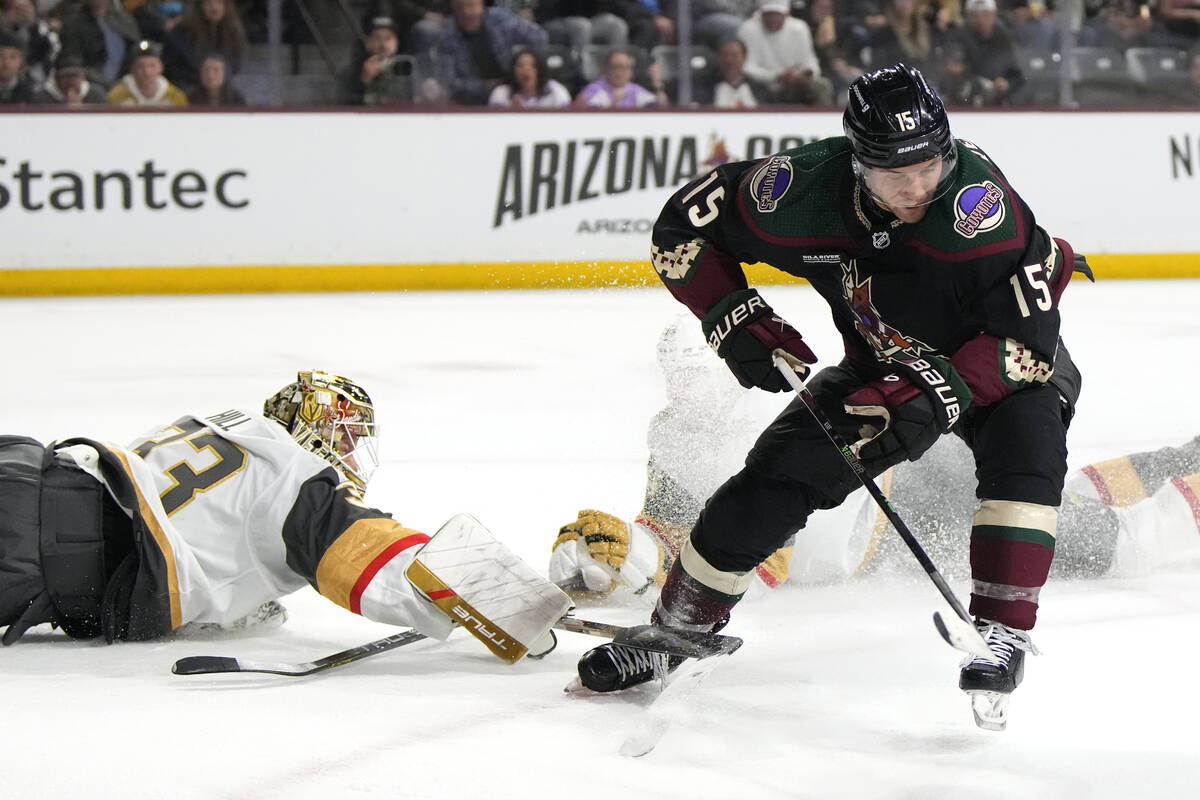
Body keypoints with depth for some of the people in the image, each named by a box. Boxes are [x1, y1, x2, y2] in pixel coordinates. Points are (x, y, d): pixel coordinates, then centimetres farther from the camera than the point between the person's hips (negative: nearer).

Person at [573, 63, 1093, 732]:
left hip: (1002, 362, -3)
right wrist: (733, 318, -19)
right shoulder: (806, 190, -27)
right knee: (774, 480, -5)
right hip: (885, 366, 3)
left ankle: (1003, 630, -28)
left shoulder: (982, 205, -37)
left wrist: (940, 393, -41)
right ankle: (673, 627, 13)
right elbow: (684, 224, -11)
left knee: (1024, 442, -34)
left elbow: (1029, 339, -32)